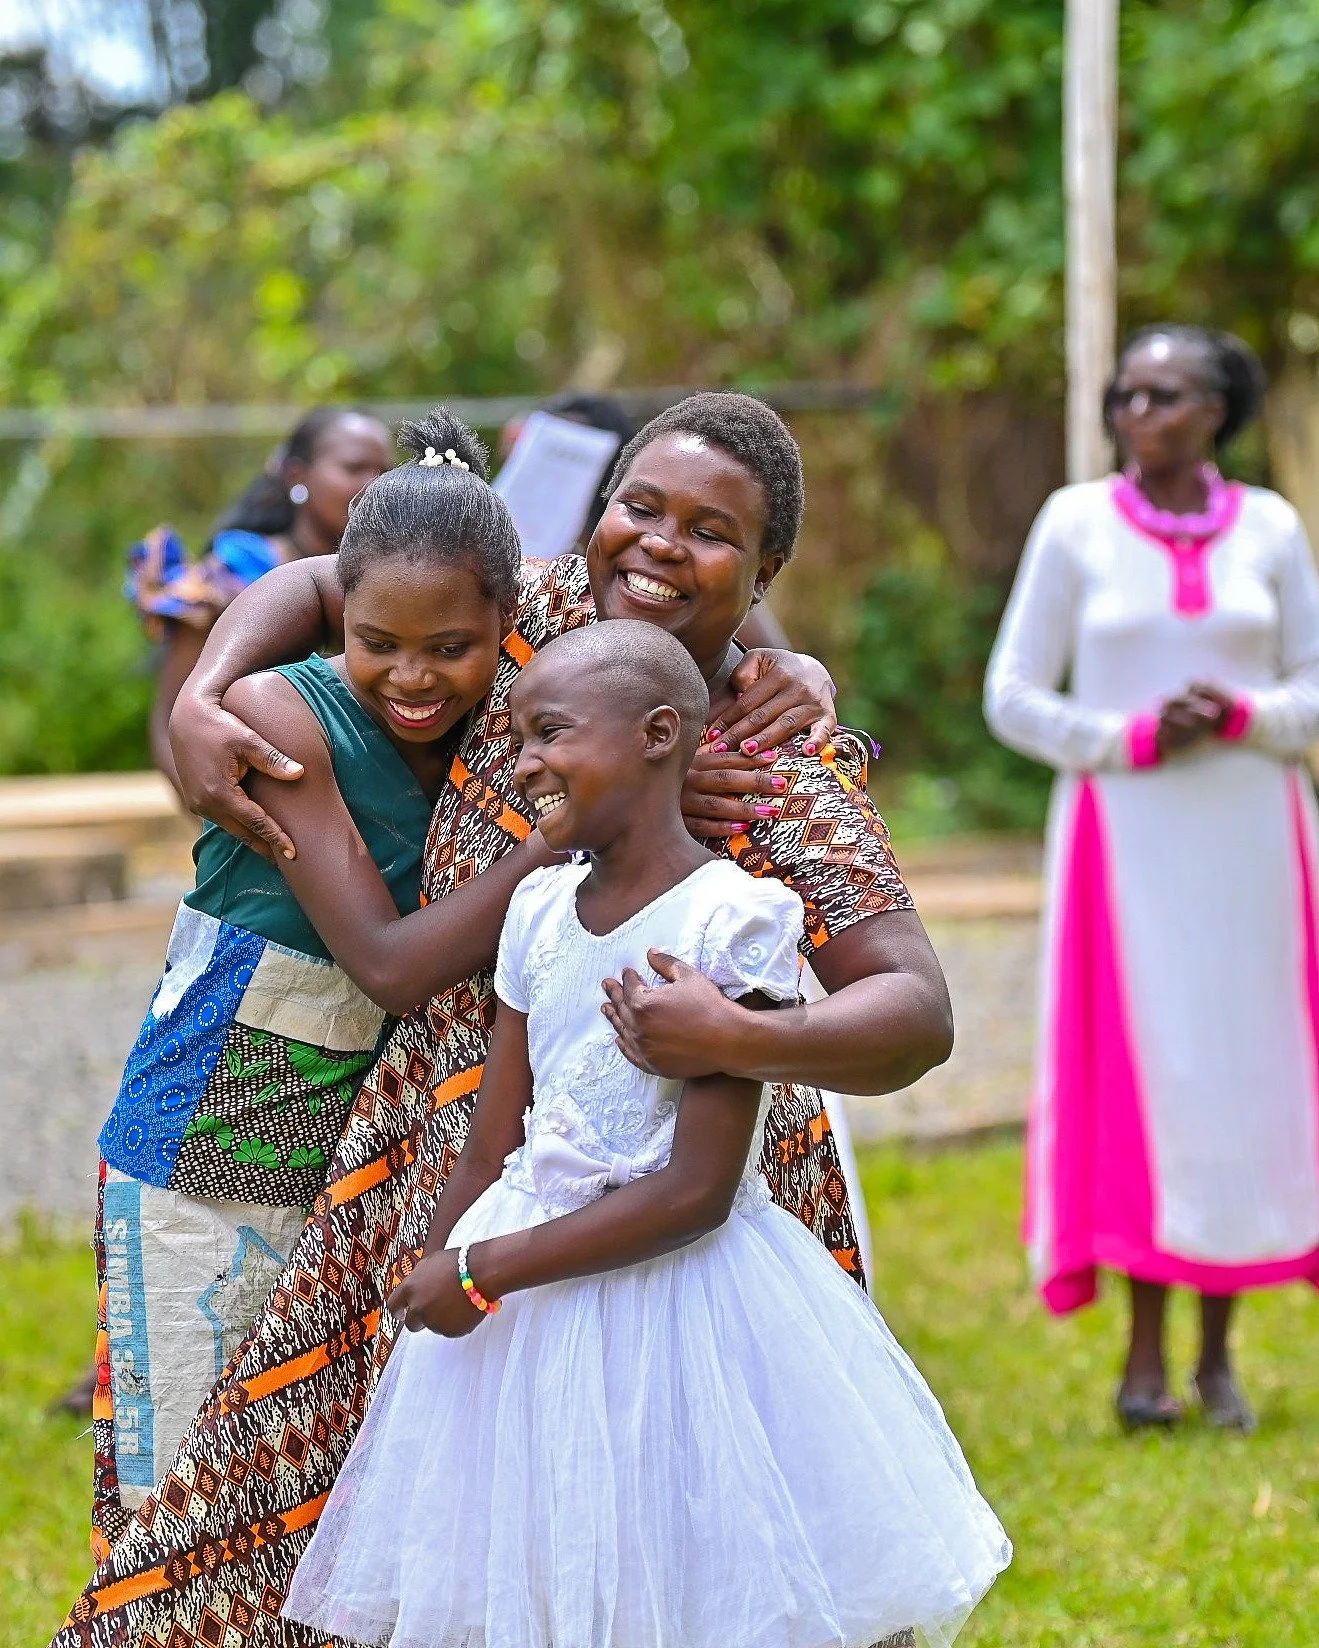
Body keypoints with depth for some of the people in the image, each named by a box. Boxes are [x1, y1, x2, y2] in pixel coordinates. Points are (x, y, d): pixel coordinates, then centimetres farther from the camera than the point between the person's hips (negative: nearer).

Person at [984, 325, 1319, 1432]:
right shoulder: (1075, 524, 1)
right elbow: (1013, 696, 0)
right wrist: (1130, 738, -14)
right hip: (1127, 832, -2)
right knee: (1144, 1070, -7)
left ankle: (1219, 1352, 11)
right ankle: (1145, 1355, -2)